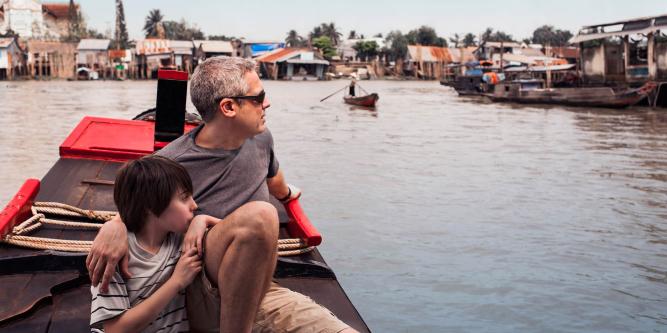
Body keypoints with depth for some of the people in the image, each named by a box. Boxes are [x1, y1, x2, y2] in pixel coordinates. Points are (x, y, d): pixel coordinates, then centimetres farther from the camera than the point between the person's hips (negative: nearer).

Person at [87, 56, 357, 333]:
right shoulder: (170, 165, -10)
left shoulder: (259, 139, 6)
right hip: (205, 297, -4)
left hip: (258, 289, 5)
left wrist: (286, 193, 52)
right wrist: (114, 226, -19)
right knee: (259, 215, -34)